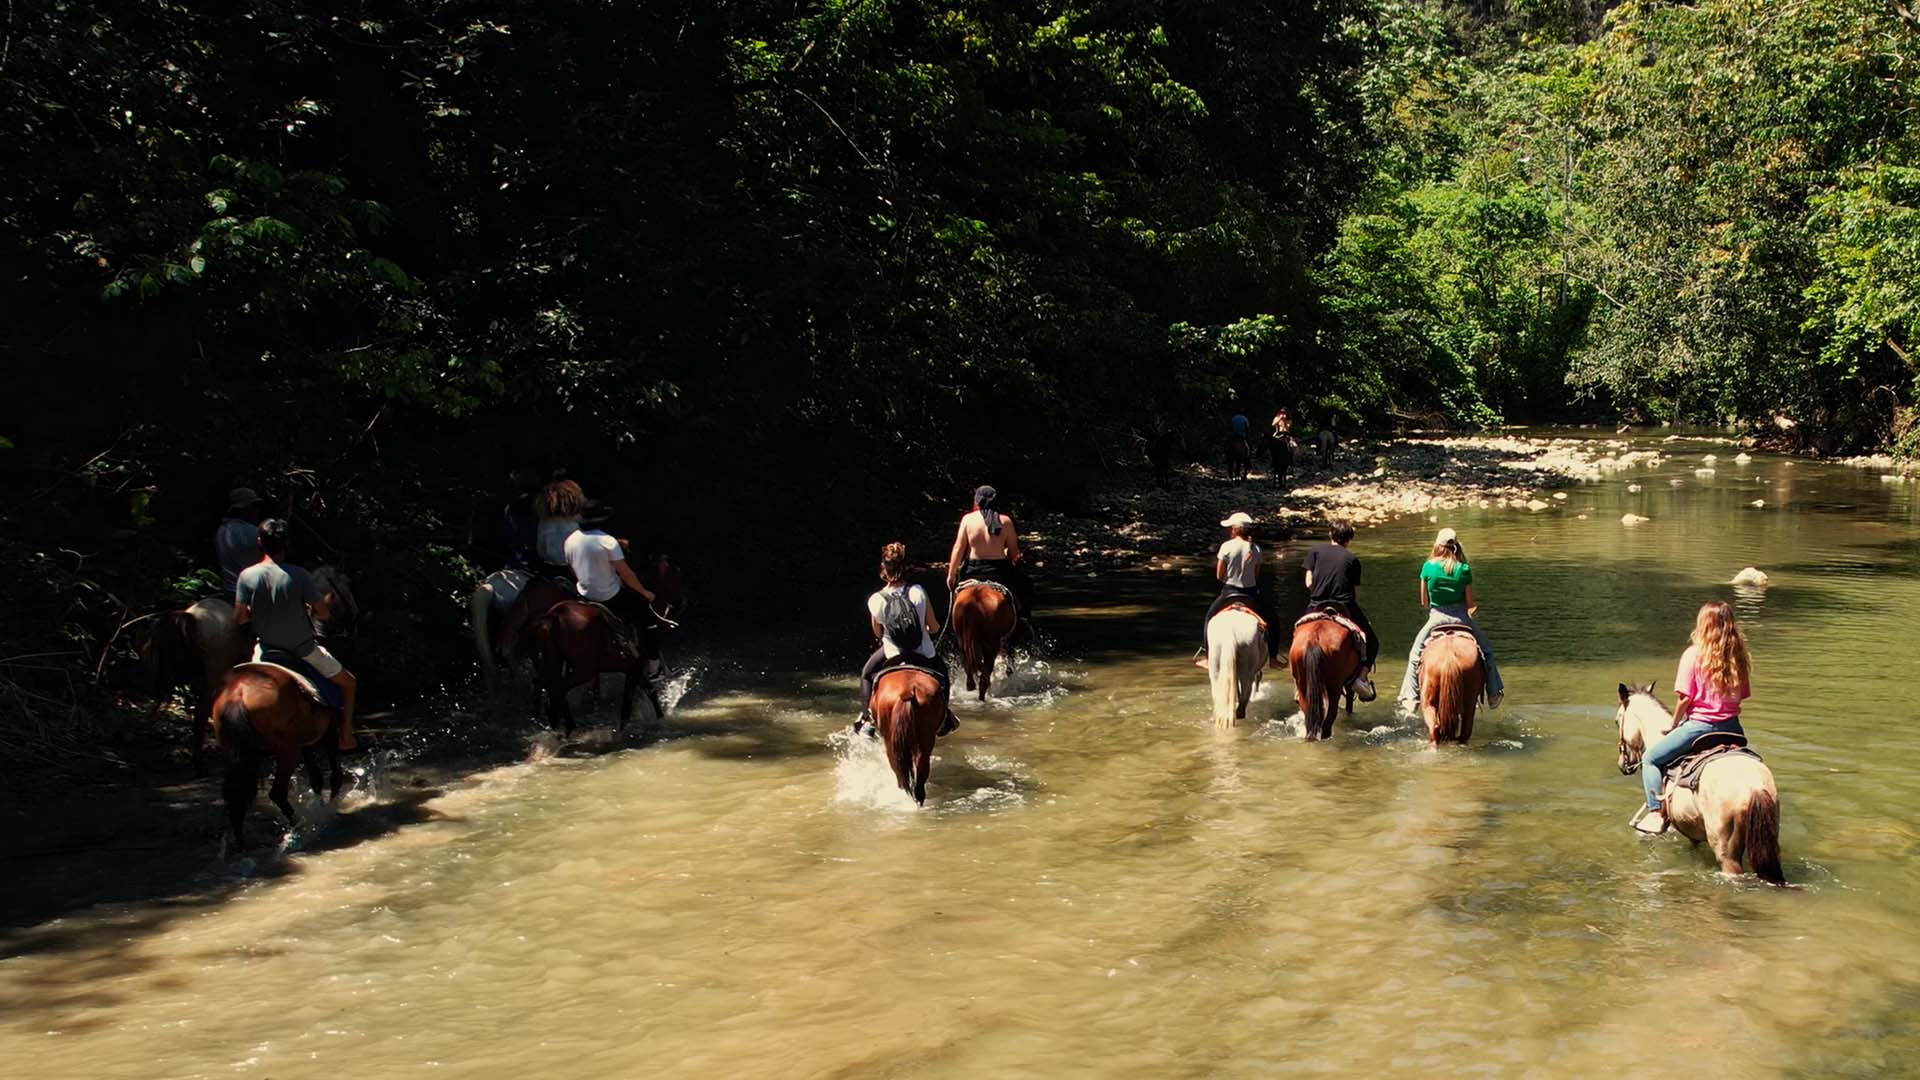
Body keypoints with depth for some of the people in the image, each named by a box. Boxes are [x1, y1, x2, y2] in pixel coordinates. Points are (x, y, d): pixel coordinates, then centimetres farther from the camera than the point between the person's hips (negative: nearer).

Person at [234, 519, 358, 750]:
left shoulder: (247, 576, -12)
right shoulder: (298, 575, -19)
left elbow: (239, 618, -9)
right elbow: (322, 612, -14)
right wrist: (328, 601, 9)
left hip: (267, 648, 3)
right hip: (303, 649, -3)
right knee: (347, 682, 17)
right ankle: (346, 738, 15)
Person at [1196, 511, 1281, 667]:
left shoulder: (1226, 547, -12)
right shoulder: (1255, 549, -4)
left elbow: (1219, 576, -7)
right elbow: (1256, 575, 3)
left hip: (1229, 592, -1)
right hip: (1251, 593, 2)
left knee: (1209, 618, 21)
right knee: (1272, 620, 20)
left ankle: (1205, 654, 18)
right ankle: (1273, 656, 16)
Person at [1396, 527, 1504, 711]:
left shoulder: (1428, 567, -8)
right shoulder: (1464, 570, -8)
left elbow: (1424, 601, 0)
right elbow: (1469, 603, -3)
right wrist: (1474, 607, 19)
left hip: (1436, 618, 0)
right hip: (1461, 617, 0)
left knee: (1415, 655, 17)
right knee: (1486, 651, 22)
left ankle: (1410, 697, 9)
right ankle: (1494, 693, 23)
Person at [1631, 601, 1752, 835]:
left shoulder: (1693, 655, -11)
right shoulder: (1738, 656, 4)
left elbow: (1686, 698, -12)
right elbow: (1742, 695, 6)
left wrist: (1674, 724, 2)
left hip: (1699, 724, -6)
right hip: (1731, 726, 6)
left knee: (1651, 759, 7)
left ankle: (1656, 812, -3)